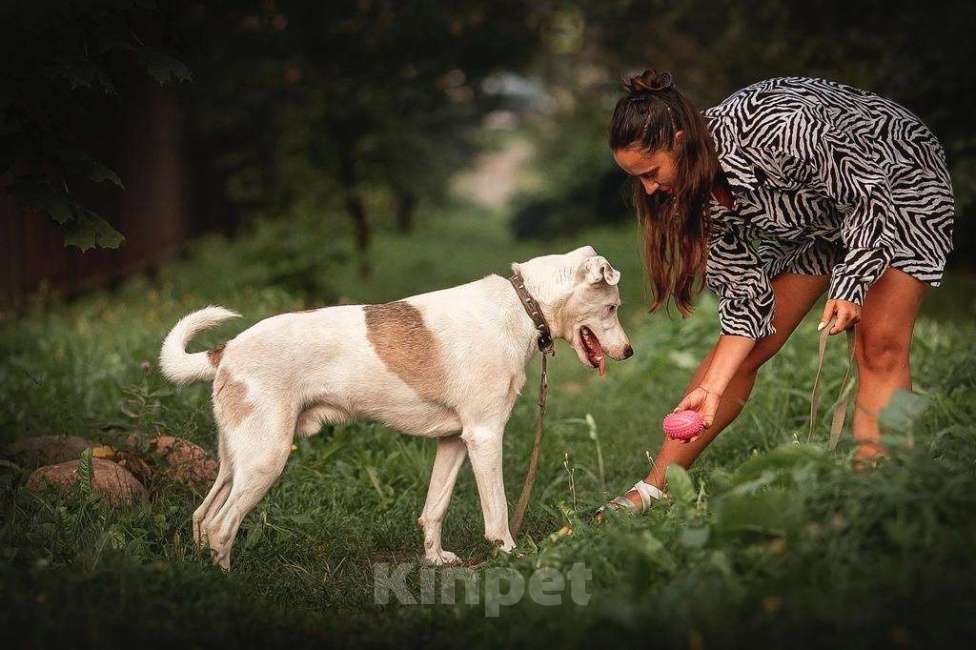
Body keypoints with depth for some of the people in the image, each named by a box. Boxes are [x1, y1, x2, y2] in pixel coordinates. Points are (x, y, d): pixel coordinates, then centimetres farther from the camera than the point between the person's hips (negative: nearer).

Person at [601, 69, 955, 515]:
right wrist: (711, 388, -21)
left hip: (895, 182, -6)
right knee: (744, 350, 0)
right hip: (810, 215, 6)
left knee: (879, 347, -20)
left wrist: (850, 285, -31)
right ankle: (652, 491, 4)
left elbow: (873, 191, -28)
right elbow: (747, 297, -13)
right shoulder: (702, 189, -16)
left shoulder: (772, 128, -39)